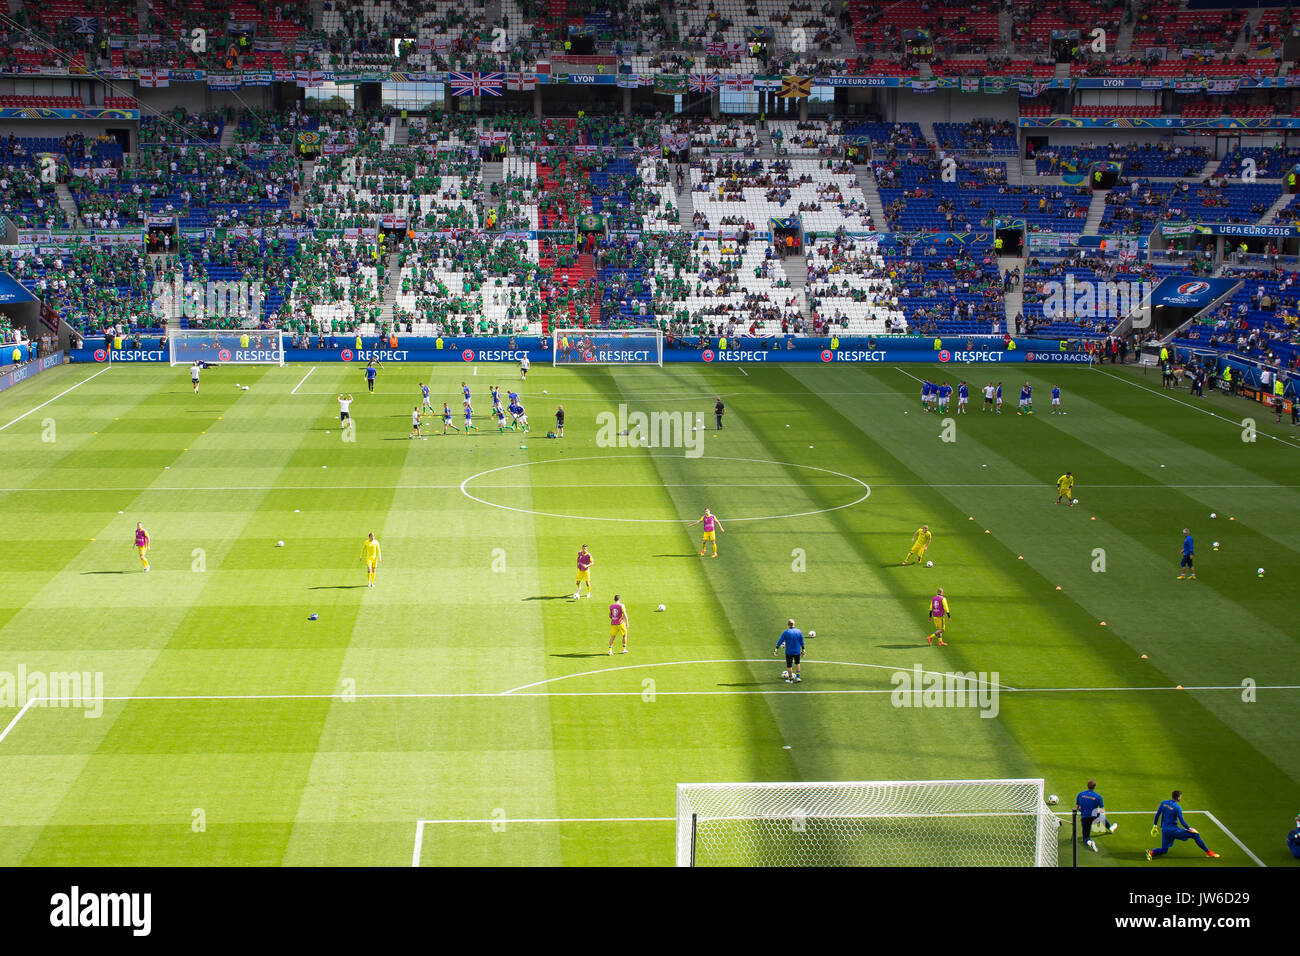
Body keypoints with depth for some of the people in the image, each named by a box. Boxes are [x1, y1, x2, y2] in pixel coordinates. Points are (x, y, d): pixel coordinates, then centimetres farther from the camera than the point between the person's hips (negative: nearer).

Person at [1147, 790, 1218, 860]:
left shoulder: (1163, 803, 1)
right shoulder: (1177, 808, -15)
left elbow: (1157, 814, 7)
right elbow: (1182, 822, -15)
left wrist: (1155, 825, 17)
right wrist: (1189, 829, -2)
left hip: (1164, 830, 6)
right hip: (1174, 830, -6)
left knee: (1164, 850, 19)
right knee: (1195, 835, 3)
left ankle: (1151, 852, -10)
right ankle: (1208, 852, 5)